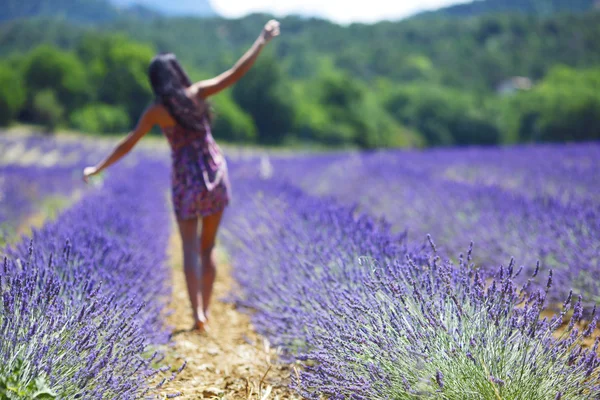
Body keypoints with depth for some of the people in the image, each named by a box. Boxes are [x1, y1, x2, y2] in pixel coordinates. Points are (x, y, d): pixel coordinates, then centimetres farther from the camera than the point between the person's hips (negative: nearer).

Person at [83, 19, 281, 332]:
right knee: (207, 248, 13)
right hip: (215, 174, 2)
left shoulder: (154, 111, -4)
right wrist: (263, 40, 0)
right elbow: (237, 72, -6)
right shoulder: (197, 93, -4)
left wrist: (98, 168, 14)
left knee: (190, 249, 2)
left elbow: (127, 145, 2)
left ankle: (197, 313, -12)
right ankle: (205, 309, 14)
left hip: (185, 180, -2)